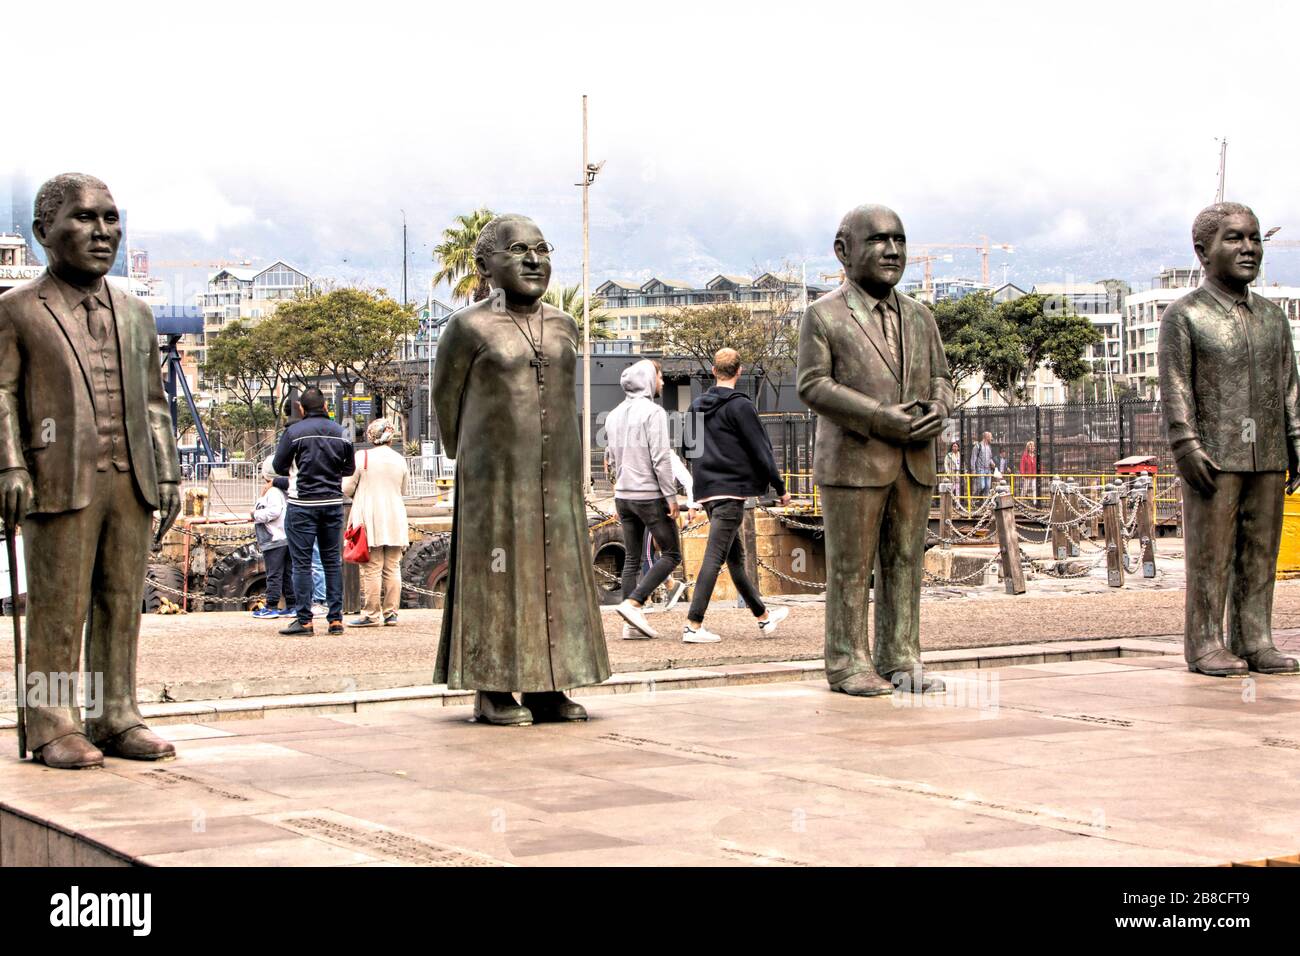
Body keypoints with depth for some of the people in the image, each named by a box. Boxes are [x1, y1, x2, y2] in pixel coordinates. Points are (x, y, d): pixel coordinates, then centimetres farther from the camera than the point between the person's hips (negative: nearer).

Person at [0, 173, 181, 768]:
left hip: (130, 483, 5)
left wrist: (167, 474, 15)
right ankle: (54, 727, 3)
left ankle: (117, 718, 14)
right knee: (58, 608, -3)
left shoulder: (135, 315, 19)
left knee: (123, 606, 6)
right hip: (60, 483, -5)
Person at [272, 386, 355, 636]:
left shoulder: (294, 431, -7)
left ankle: (304, 620, -2)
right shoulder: (340, 431, 5)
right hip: (333, 502, 4)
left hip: (303, 504, -4)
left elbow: (280, 467, -3)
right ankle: (336, 618, 8)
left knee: (302, 563, 0)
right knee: (333, 561, 10)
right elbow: (349, 468, 12)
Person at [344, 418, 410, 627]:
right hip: (395, 520, 4)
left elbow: (347, 489, -1)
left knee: (371, 569, -3)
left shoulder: (362, 457, -6)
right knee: (392, 568, 6)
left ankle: (371, 614, -3)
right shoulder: (400, 460, 5)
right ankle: (391, 614, 7)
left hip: (370, 520, -3)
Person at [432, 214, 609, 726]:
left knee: (556, 574, 5)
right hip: (495, 477, -5)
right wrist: (467, 458, 16)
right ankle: (491, 690, 2)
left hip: (557, 476, 5)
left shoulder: (563, 327, 9)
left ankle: (547, 687, 11)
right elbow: (446, 396, 6)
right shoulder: (469, 327, -5)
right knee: (496, 574, -3)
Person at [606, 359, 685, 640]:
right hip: (651, 495, -7)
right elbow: (660, 458, -17)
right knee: (671, 555, 1)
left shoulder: (614, 414, 11)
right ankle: (632, 603, -13)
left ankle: (632, 623, 7)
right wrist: (671, 495, -14)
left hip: (623, 496, 7)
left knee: (631, 558, 9)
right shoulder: (653, 412, -12)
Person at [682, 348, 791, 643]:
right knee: (715, 556, -9)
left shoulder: (697, 406, 12)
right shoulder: (739, 405, -10)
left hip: (707, 492, 8)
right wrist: (781, 488, -1)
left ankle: (763, 618, 27)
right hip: (731, 489, -8)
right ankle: (693, 625, -14)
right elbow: (760, 450, -9)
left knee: (735, 558, 15)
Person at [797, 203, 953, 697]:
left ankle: (900, 660, 13)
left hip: (914, 463, 5)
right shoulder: (823, 316, -1)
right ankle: (848, 664, 4)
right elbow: (813, 385, -9)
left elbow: (940, 377, 19)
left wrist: (938, 410, -6)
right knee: (851, 567, -2)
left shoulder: (919, 317, 16)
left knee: (905, 564, 7)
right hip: (852, 462, -5)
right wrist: (878, 418, -17)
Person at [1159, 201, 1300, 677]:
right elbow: (1175, 388, -5)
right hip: (1215, 455, -5)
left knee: (1260, 552, 5)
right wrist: (1186, 448, -13)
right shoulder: (1183, 316, 0)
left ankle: (1255, 641, 11)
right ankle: (1205, 644, 2)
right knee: (1210, 553, -4)